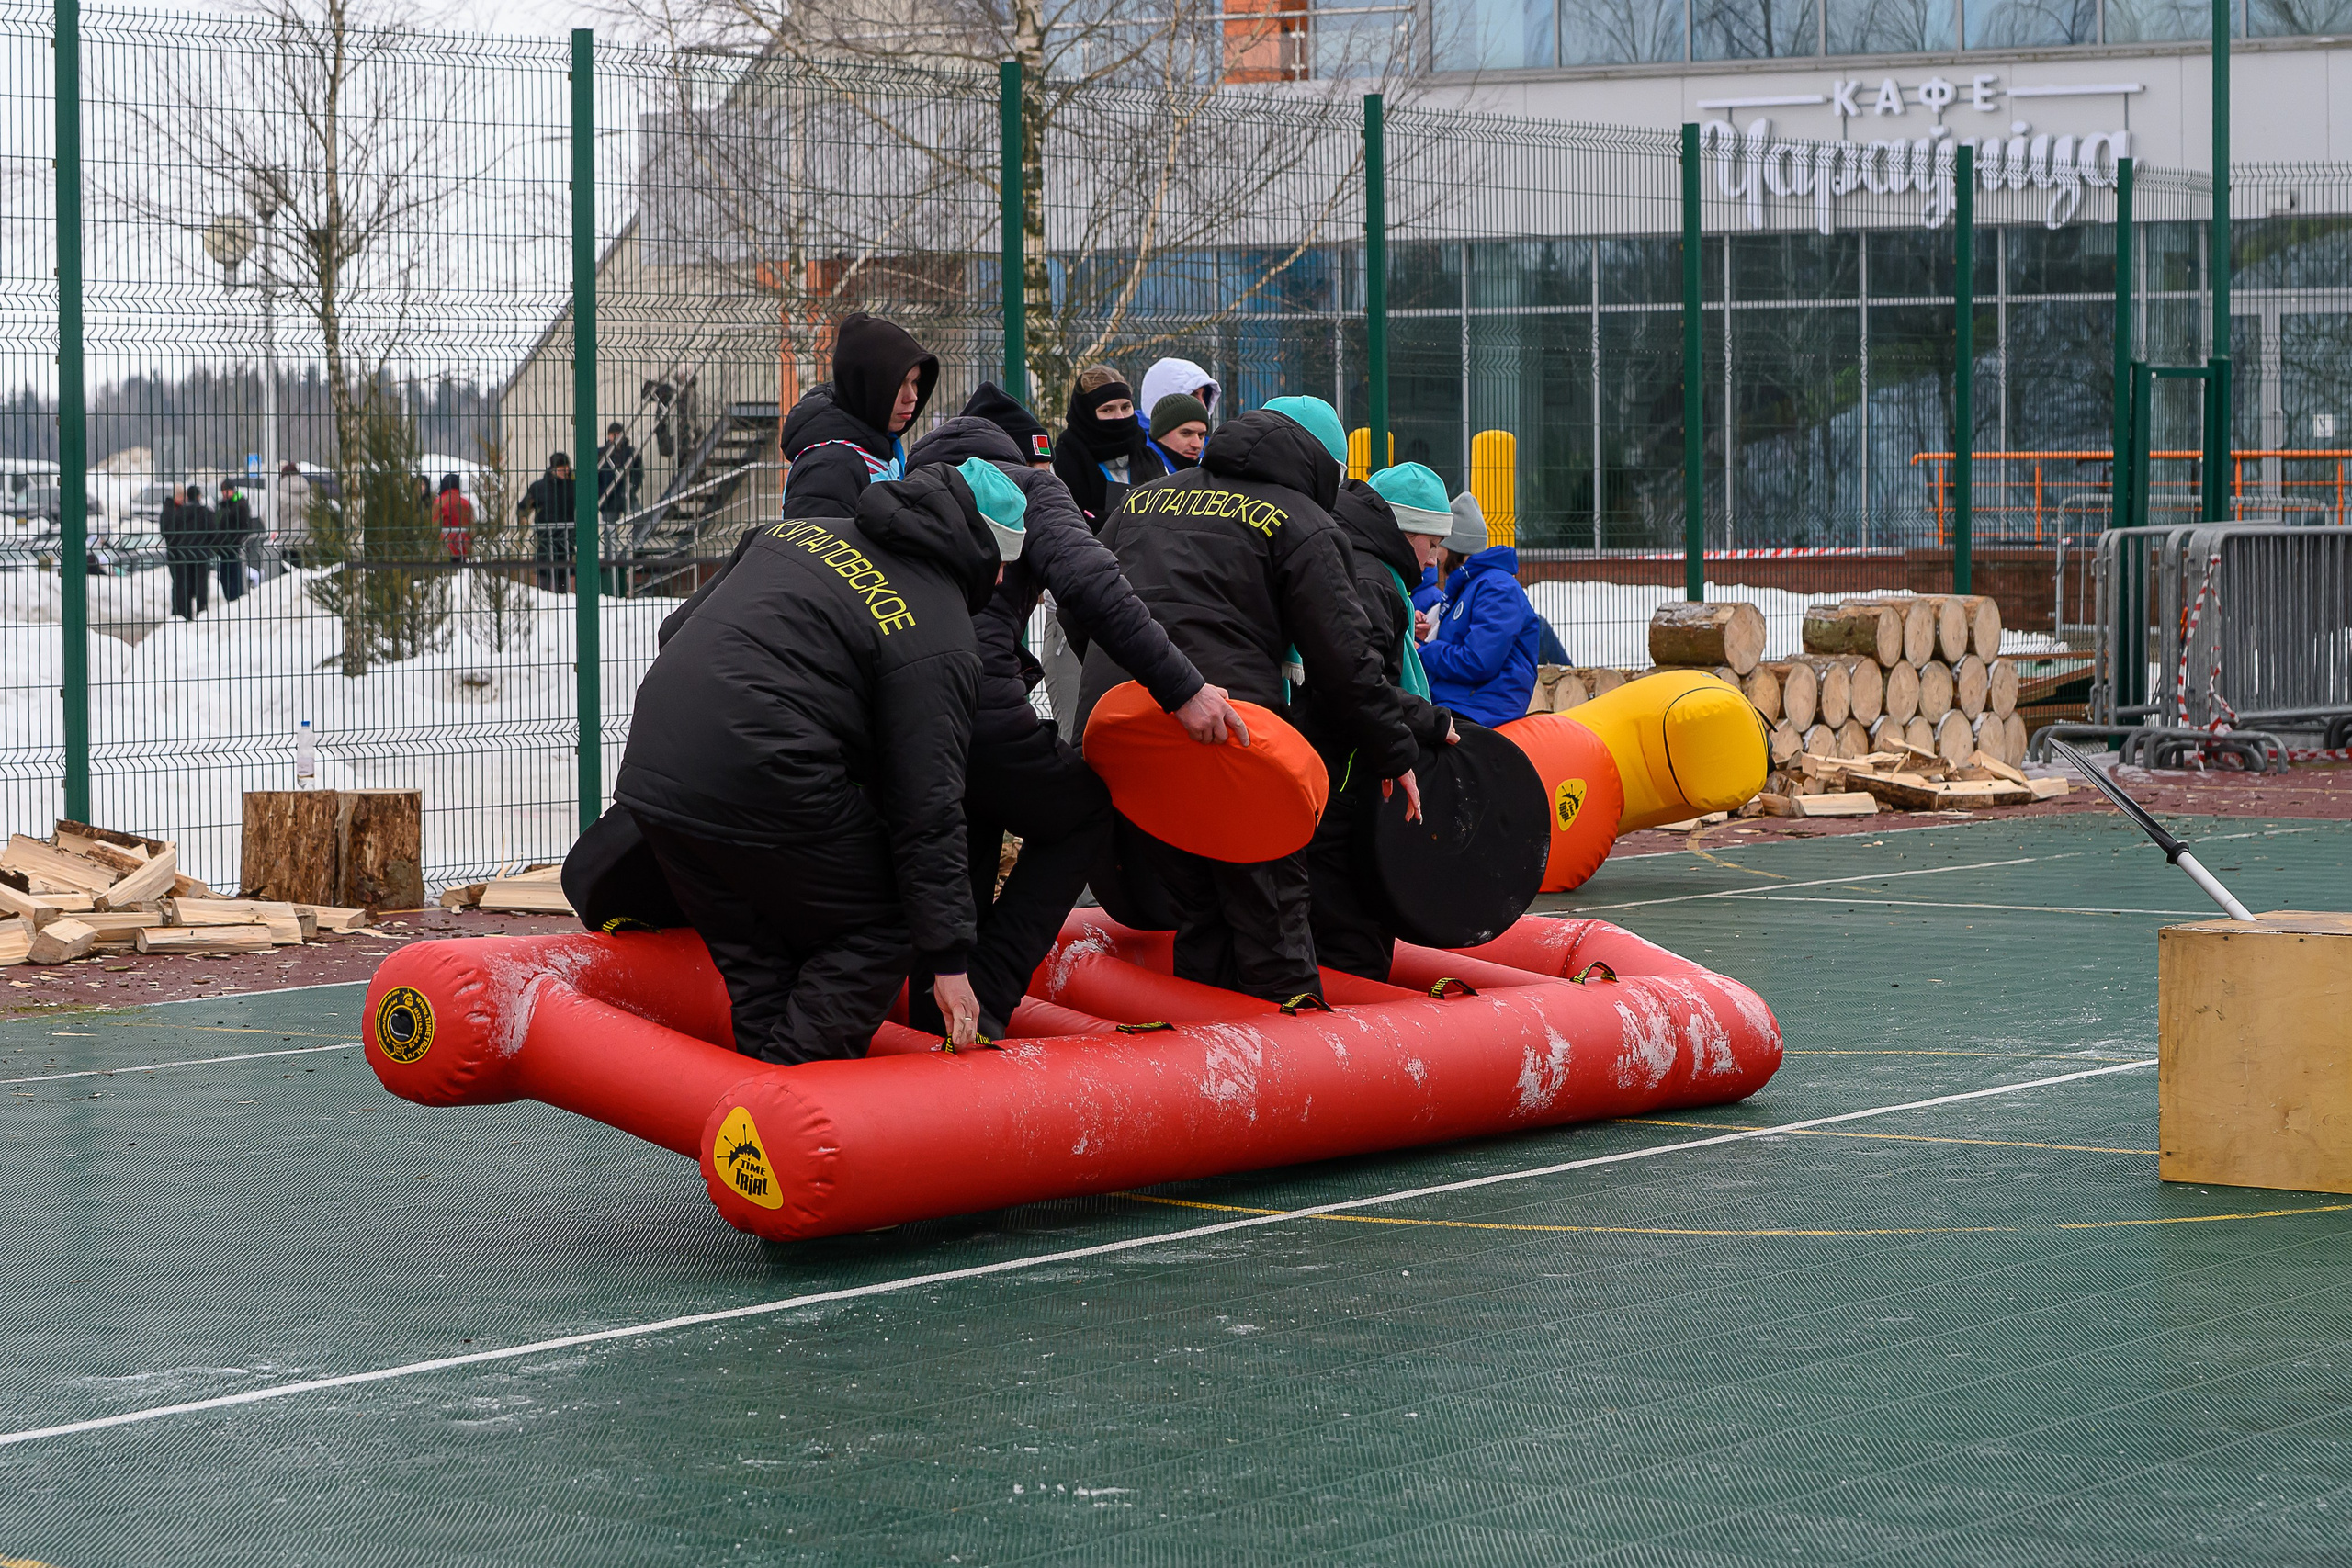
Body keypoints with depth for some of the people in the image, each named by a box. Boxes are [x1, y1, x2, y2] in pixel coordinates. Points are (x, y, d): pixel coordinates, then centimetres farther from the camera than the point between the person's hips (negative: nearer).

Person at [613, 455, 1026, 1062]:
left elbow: (678, 628, 26)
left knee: (756, 965, 21)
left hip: (652, 773, 8)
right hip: (767, 795, -7)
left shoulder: (796, 531, 18)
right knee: (877, 932, 9)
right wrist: (949, 958, -1)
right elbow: (926, 811, -6)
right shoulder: (938, 646, -4)